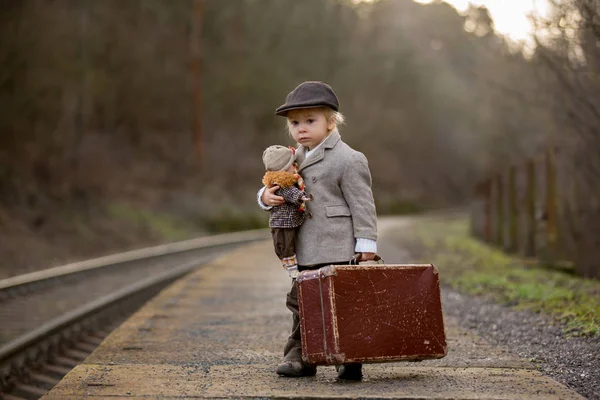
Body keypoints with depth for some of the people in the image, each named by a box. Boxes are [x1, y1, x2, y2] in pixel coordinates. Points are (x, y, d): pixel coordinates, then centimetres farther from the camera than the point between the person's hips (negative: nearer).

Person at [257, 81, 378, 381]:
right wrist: (266, 196, -4)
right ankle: (300, 356, 20)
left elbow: (362, 204, -9)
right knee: (301, 302, 11)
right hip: (304, 253, 7)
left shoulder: (349, 159, -8)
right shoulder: (295, 158, 14)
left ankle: (349, 360, 2)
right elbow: (278, 186, 21)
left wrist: (366, 244, -13)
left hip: (337, 251, -7)